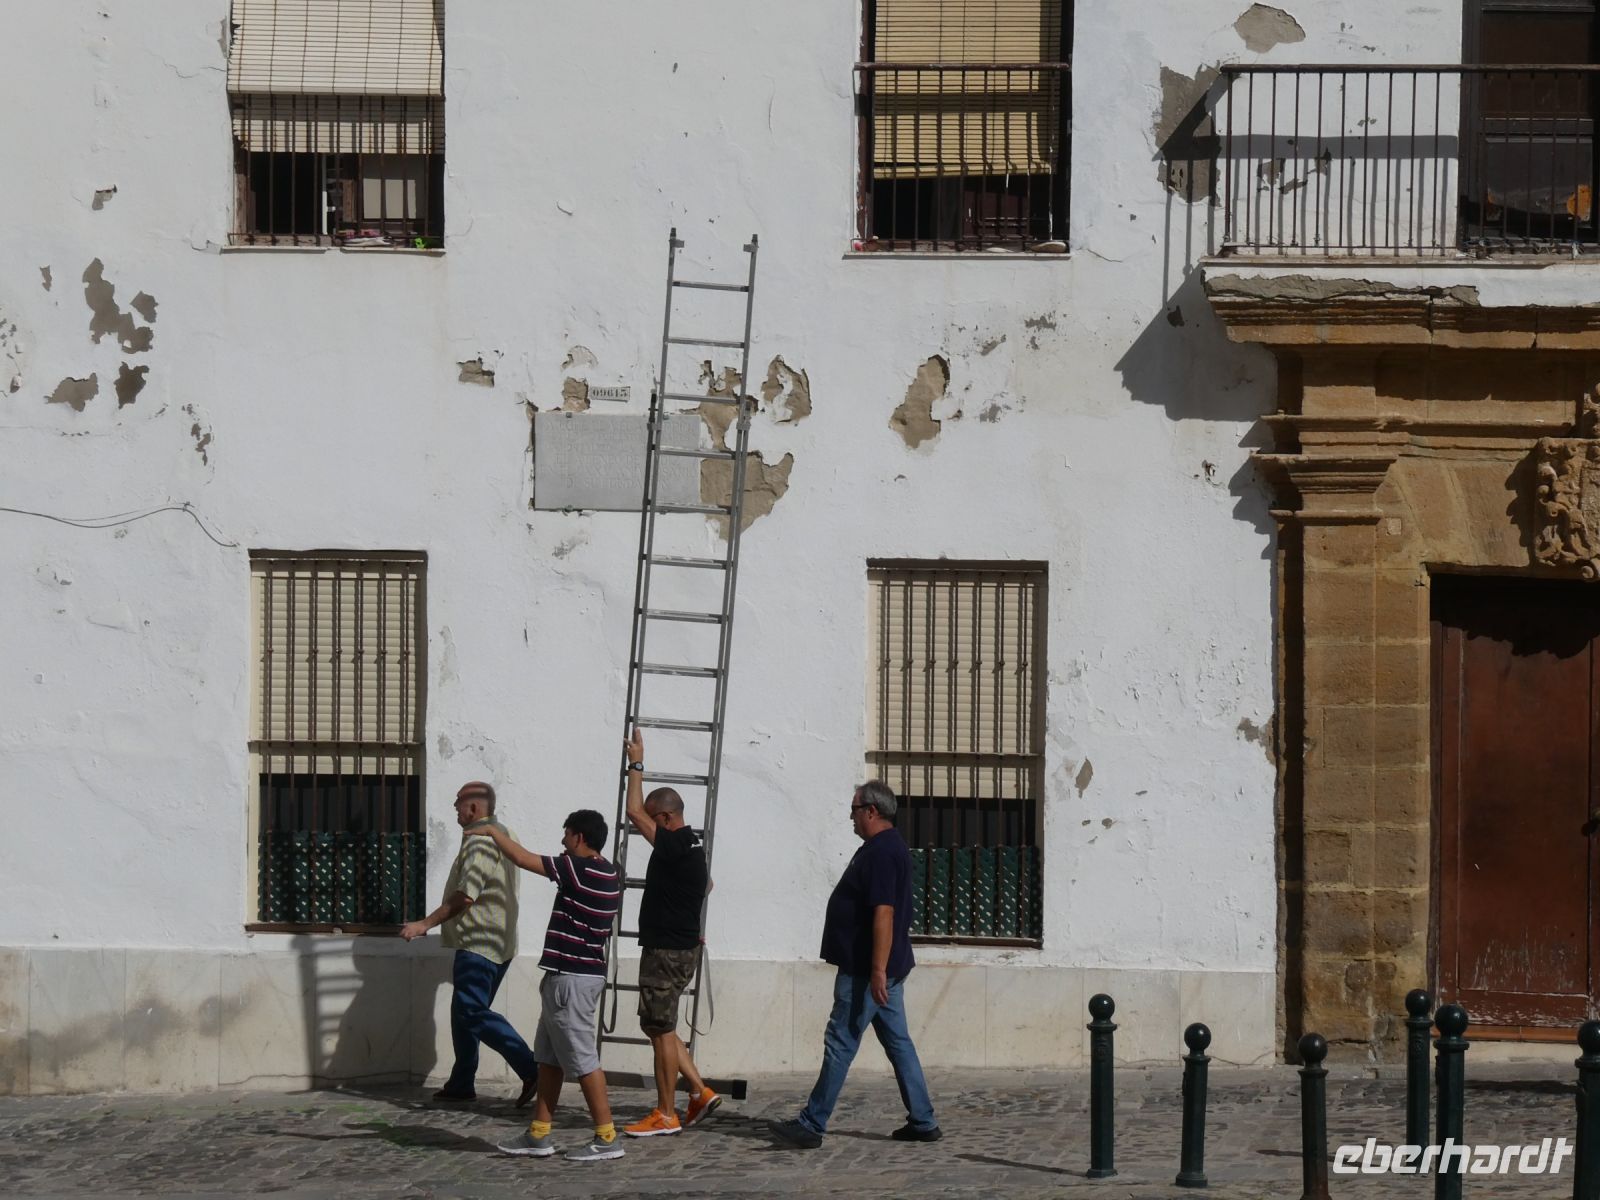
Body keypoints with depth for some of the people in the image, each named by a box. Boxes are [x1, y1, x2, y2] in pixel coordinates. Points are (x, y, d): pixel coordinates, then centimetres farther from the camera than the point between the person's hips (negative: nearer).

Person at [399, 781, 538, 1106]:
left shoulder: (479, 842, -15)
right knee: (466, 1013, 15)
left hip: (479, 943, -11)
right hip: (498, 943, 11)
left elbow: (465, 897, -24)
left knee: (472, 1013, -15)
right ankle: (461, 1084, 18)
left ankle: (531, 1070, -23)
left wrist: (425, 924, -24)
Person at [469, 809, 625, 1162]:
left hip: (571, 978, -10)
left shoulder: (578, 869, -17)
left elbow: (522, 858, -14)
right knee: (549, 1057, 14)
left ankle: (606, 1137, -4)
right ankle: (539, 1134, 17)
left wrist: (492, 831, 3)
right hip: (586, 971, 10)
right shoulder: (609, 875, 10)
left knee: (582, 1059, -6)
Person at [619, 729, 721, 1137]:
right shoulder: (691, 848, 13)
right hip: (680, 946, 10)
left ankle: (666, 1115, 0)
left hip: (668, 951, -10)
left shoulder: (675, 847, -18)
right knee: (658, 1026, 16)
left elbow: (634, 811, -17)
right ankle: (700, 1092, 15)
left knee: (661, 1029, -4)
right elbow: (706, 885, 32)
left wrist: (637, 764, -8)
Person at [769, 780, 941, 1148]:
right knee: (898, 1043, 11)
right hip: (883, 969, 11)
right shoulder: (891, 848, 16)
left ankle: (812, 1125, -4)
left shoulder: (880, 852, -17)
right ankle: (922, 1122, 13)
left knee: (840, 1044, -6)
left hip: (867, 970, -11)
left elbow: (884, 914, -25)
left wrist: (877, 971, -27)